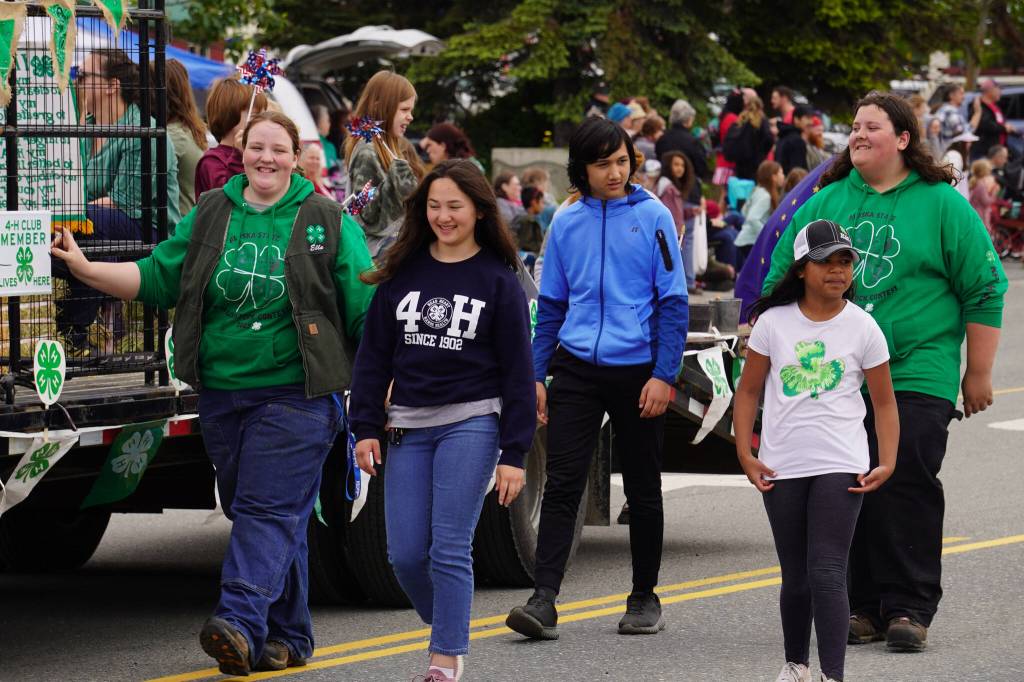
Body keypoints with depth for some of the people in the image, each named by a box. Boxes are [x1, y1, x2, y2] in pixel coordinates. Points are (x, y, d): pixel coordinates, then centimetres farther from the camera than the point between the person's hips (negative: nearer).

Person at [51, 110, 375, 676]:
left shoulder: (328, 223, 1)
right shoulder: (210, 216, 10)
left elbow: (365, 311, 2)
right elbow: (156, 277, 6)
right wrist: (86, 269, -7)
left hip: (295, 394, -5)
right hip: (222, 392, 5)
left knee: (269, 508, -15)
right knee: (248, 510, 9)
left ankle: (241, 620, -28)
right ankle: (288, 635, 18)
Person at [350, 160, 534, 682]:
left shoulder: (498, 280, -1)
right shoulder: (403, 272, 8)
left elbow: (517, 371, -1)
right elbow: (373, 355, 11)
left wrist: (514, 454, -5)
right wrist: (366, 428, 3)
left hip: (471, 423, -4)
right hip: (408, 426, 4)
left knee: (450, 549, -9)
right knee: (405, 554, 0)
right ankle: (448, 627, 24)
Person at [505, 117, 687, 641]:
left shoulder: (652, 216, -2)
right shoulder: (567, 222, 7)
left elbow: (673, 301, -3)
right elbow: (551, 304, 13)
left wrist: (664, 375, -11)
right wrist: (537, 375, 7)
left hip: (637, 368, -2)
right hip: (576, 367, 2)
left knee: (642, 489, 9)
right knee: (561, 484, -8)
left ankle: (644, 599, 21)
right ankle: (544, 600, -12)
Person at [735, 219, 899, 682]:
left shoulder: (862, 328, -1)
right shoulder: (773, 322, 1)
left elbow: (884, 403, 4)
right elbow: (748, 391, 7)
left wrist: (887, 463, -7)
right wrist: (745, 455, -1)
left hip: (841, 468, -2)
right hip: (782, 468, 2)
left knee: (826, 574, -13)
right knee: (796, 578, 12)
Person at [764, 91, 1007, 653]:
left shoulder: (942, 205, 1)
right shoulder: (824, 203, 12)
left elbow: (985, 291, 1)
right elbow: (781, 280, 19)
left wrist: (978, 374, -1)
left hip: (915, 379, -4)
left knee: (906, 488, -9)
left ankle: (909, 608, -3)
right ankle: (862, 606, 11)